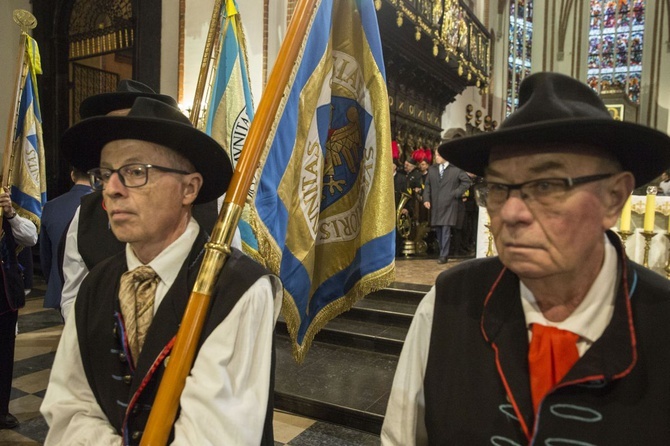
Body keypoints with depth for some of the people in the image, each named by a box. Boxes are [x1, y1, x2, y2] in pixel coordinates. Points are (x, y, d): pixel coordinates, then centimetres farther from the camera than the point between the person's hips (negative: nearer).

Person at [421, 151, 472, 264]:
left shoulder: (456, 169, -3)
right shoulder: (432, 169, 10)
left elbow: (467, 181, 0)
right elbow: (427, 185, 11)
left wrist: (456, 193, -6)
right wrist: (426, 199, -1)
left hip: (449, 204, -5)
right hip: (435, 205, 5)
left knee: (446, 229, -8)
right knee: (438, 229, 9)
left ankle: (444, 255, -2)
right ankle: (443, 252, 22)